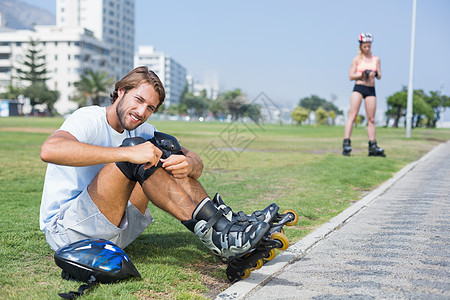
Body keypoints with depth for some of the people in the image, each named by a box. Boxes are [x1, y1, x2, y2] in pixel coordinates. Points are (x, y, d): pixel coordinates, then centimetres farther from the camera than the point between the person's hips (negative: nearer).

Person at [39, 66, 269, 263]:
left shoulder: (143, 130, 7)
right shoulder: (88, 119, -13)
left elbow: (195, 162, -1)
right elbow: (49, 150, -37)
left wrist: (187, 164, -28)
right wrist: (128, 154, -41)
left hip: (115, 231, 7)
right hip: (65, 230, -6)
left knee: (165, 145, -6)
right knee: (133, 145, -28)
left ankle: (222, 221, -16)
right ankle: (215, 234, -32)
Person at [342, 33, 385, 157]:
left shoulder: (376, 59, 13)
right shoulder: (357, 59, 5)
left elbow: (379, 76, 11)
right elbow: (351, 76, 0)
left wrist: (375, 74, -11)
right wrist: (363, 74, -15)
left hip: (371, 90, 3)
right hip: (358, 88, -3)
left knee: (371, 119, 3)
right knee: (352, 116, -12)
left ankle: (373, 147, 6)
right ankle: (346, 143, -16)